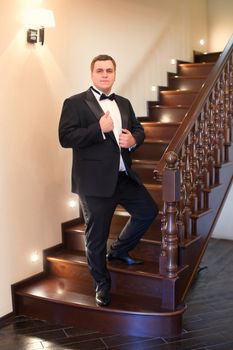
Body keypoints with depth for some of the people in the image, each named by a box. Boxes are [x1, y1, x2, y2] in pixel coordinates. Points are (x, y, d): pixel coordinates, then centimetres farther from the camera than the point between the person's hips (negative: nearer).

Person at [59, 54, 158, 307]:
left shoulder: (124, 103, 13)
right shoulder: (75, 103, -7)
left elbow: (138, 129, 18)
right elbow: (65, 137, -16)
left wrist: (133, 139, -6)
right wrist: (99, 129, -23)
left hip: (124, 176, 6)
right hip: (95, 181, -6)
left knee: (148, 211, 15)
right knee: (96, 237, 5)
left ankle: (118, 250, 36)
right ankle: (102, 285, 26)